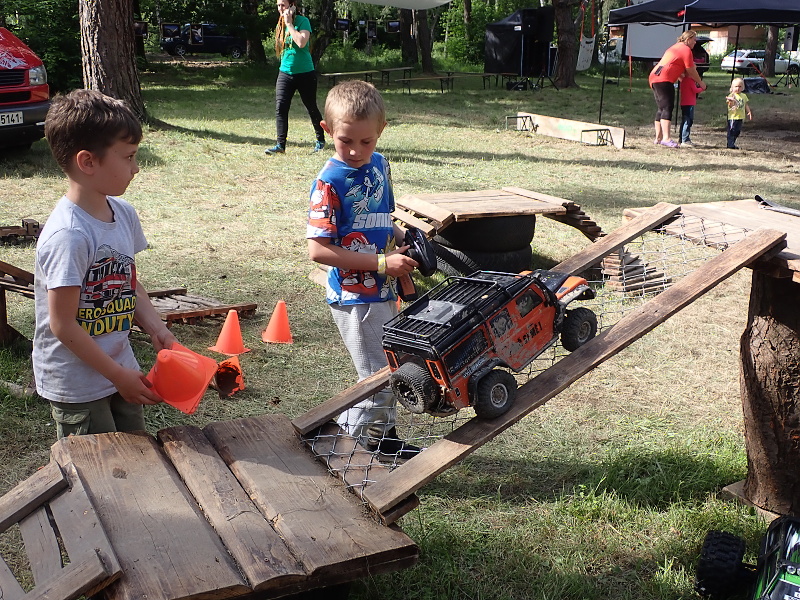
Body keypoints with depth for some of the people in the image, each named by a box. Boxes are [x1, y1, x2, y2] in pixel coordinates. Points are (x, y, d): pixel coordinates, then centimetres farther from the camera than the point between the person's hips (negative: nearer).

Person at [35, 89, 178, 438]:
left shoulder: (124, 214, -1)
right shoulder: (68, 236, -26)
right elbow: (62, 325, -22)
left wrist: (156, 330, -4)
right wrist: (119, 375, -16)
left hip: (119, 368, 8)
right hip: (76, 386, -8)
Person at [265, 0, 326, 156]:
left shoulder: (302, 21, -10)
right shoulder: (280, 25, 9)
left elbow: (302, 42, -26)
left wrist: (289, 23, -20)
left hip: (305, 74, -5)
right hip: (285, 73, 5)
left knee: (311, 108, 8)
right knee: (280, 108, -8)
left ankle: (320, 140, 26)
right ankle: (280, 145, -8)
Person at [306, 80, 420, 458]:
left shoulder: (379, 164, 4)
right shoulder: (330, 182, -19)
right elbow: (318, 250, -23)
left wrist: (403, 240, -1)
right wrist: (383, 262, -23)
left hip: (383, 290, 8)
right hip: (354, 296, -8)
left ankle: (382, 435, 39)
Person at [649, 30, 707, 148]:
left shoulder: (675, 47, 27)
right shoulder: (686, 50, -3)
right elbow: (691, 71, 1)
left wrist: (684, 78, 34)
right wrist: (700, 83, 14)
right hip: (664, 80, -10)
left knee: (662, 109, 12)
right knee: (667, 108, -16)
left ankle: (658, 138, 14)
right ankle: (666, 138, -26)